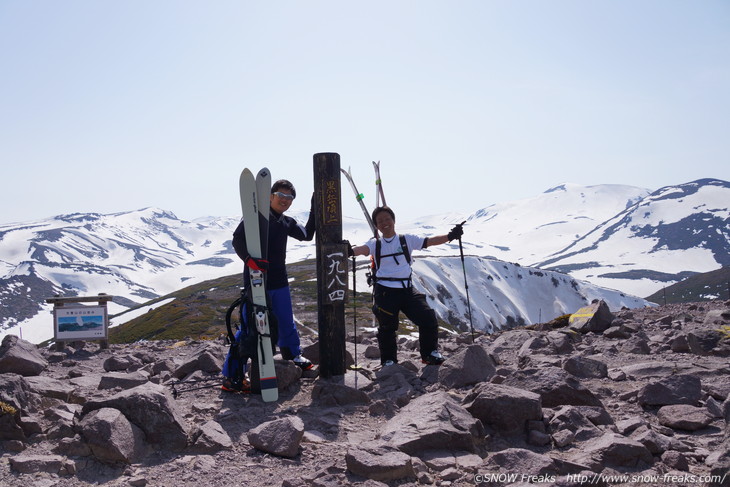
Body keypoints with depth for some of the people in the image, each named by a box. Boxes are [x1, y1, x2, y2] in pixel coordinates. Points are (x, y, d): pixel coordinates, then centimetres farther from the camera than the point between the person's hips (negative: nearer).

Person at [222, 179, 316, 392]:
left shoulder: (287, 223, 13)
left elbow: (307, 235, 25)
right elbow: (238, 239, -17)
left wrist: (315, 211, 17)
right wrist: (249, 259, -33)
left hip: (279, 282, 7)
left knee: (287, 322, 20)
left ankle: (292, 355, 44)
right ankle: (231, 375, 1)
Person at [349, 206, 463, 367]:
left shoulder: (407, 240, 8)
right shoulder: (375, 244, 7)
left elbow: (429, 241, 0)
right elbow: (363, 249, -13)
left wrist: (449, 236, -14)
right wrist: (351, 251, -36)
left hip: (406, 289, 1)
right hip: (384, 291, -1)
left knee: (428, 317, -7)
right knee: (387, 326, 5)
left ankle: (430, 353, 14)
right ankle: (389, 360, 24)